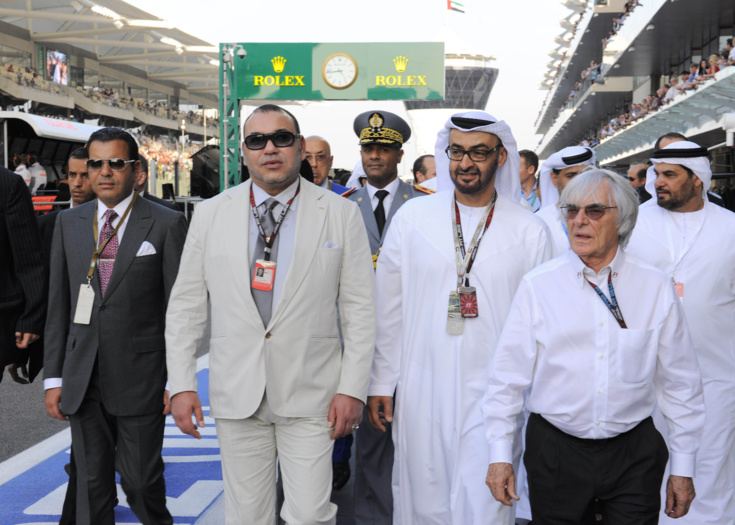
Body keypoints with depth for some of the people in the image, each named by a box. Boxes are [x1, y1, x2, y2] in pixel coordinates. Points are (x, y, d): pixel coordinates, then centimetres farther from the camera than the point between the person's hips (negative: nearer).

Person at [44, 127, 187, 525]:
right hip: (83, 379, 3)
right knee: (91, 481, 11)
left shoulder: (167, 225, -4)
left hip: (141, 376, -3)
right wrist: (53, 377, 5)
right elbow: (58, 306, 8)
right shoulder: (68, 224, 7)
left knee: (140, 478, 5)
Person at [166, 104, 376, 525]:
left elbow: (360, 307, 0)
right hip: (237, 395, 2)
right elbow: (186, 304, 7)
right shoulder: (211, 214, 5)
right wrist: (182, 384, 2)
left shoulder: (340, 213, 0)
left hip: (310, 394, -2)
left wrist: (353, 389, -6)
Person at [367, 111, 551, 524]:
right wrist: (381, 383, 5)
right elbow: (389, 309, 7)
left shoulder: (530, 231, 1)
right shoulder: (412, 218, 3)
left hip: (493, 395, -1)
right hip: (421, 392, 2)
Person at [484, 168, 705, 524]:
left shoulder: (656, 288, 0)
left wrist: (683, 466, 6)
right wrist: (500, 454, -1)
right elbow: (508, 375, -1)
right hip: (554, 451, 0)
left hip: (634, 454, 1)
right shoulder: (537, 285, -3)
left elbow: (680, 382, 4)